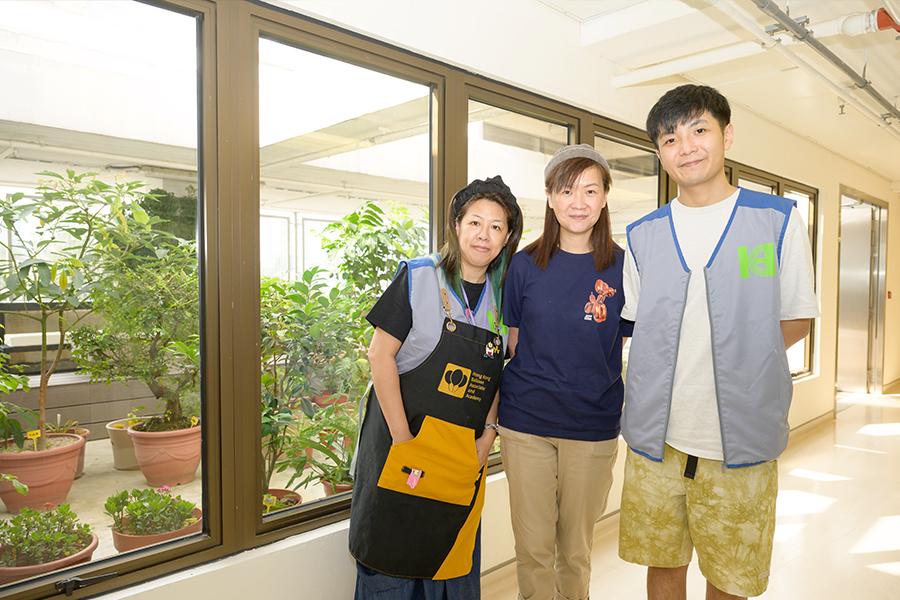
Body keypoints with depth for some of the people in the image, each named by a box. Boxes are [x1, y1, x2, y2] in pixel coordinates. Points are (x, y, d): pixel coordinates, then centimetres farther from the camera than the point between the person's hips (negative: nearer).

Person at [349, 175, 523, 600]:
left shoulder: (504, 296, 6)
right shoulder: (418, 277, -7)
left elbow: (497, 373, 12)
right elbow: (380, 354, -10)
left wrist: (488, 434, -1)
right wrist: (403, 438, -14)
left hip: (466, 451, 4)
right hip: (405, 439, -4)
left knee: (453, 560, 13)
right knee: (392, 554, 6)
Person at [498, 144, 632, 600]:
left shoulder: (622, 268, -2)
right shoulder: (525, 265, 0)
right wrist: (531, 386, 2)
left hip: (593, 427, 0)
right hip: (525, 423, 1)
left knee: (576, 552, 15)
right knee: (533, 549, 10)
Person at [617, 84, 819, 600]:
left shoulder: (778, 219, 0)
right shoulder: (643, 235, 5)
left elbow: (796, 320, 4)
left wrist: (730, 365, -4)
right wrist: (674, 377, 0)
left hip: (741, 439, -1)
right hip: (654, 436, 2)